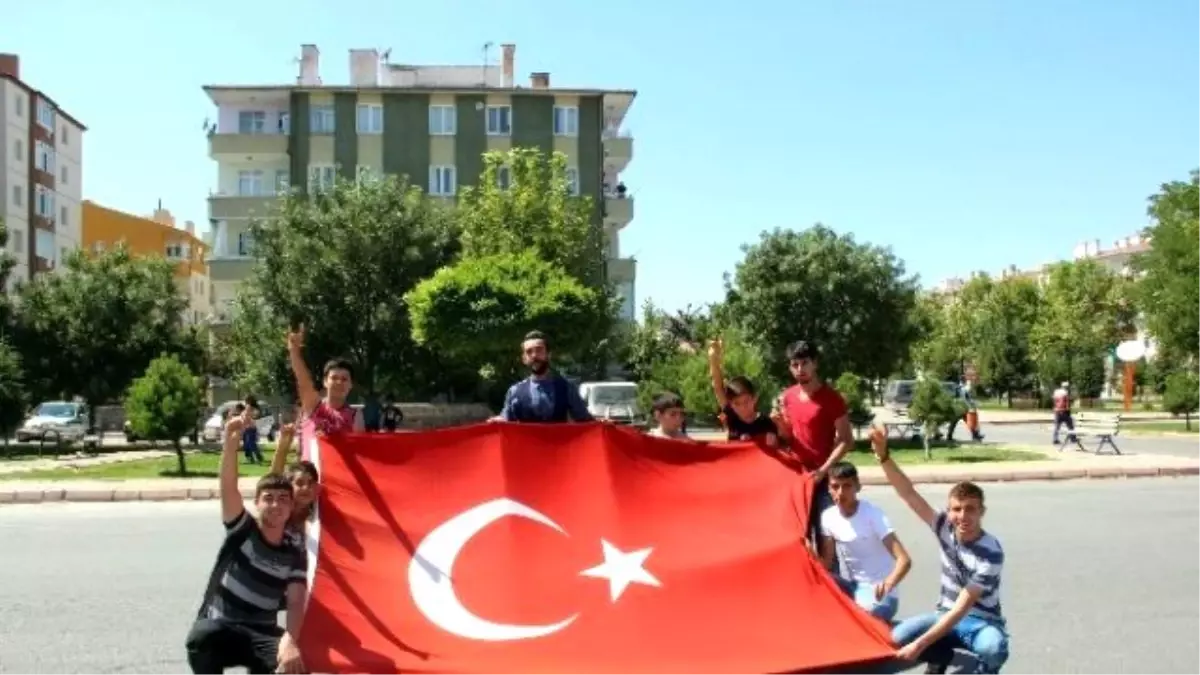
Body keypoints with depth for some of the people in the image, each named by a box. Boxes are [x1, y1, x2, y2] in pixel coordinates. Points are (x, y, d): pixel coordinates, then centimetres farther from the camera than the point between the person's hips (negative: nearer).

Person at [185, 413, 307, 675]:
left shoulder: (295, 557, 2)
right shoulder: (242, 530, -3)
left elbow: (296, 602, -11)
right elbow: (228, 487, -19)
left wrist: (289, 640, -34)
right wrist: (231, 442, -38)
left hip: (261, 635, 1)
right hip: (219, 629, -1)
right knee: (201, 637, -38)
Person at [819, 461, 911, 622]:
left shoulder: (873, 515, -18)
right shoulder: (828, 517, -2)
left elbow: (904, 559, -25)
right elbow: (826, 562, 2)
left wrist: (889, 583, -46)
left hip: (877, 592, -5)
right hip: (849, 587, 5)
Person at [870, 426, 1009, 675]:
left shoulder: (991, 553, -24)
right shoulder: (945, 528, -10)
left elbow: (961, 609, -27)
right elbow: (909, 494, -18)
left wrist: (920, 644, -32)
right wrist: (883, 456, -35)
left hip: (980, 622, -4)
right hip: (947, 616, 4)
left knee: (994, 648, -40)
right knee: (897, 638, -23)